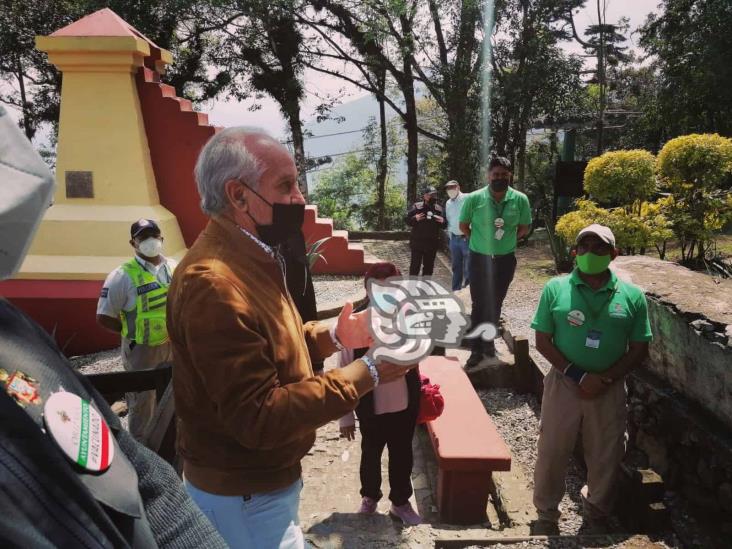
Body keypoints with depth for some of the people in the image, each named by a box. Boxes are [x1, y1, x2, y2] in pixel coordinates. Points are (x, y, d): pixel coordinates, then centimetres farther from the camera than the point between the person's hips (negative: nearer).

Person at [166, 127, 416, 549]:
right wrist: (368, 373, -28)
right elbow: (257, 417, -30)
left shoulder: (248, 257, 3)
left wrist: (332, 336, -4)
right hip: (243, 494, -9)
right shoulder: (214, 283, -30)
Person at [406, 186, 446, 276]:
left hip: (432, 242, 4)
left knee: (429, 266, 12)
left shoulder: (439, 209, 7)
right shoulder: (416, 206, -3)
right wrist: (415, 218, -22)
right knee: (415, 265, 0)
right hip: (417, 241, -3)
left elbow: (444, 225, 11)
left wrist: (442, 221, -11)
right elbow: (408, 221, -3)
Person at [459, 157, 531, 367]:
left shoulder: (520, 199, -9)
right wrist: (479, 242, 3)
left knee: (496, 303, 16)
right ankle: (477, 348, 13)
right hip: (479, 258, -2)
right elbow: (463, 225, 0)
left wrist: (507, 241, 4)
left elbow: (524, 228, 6)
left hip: (506, 259, 2)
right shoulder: (474, 198, -14)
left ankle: (489, 341, 33)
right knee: (479, 304, 3)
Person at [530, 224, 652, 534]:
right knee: (552, 452, 9)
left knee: (606, 456, 16)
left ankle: (597, 514, 42)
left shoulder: (632, 296, -3)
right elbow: (543, 341, -5)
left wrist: (604, 379, -14)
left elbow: (639, 351, 0)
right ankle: (546, 514, 33)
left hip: (610, 389, 1)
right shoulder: (555, 288, -5)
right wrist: (578, 375, -14)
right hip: (563, 383, -1)